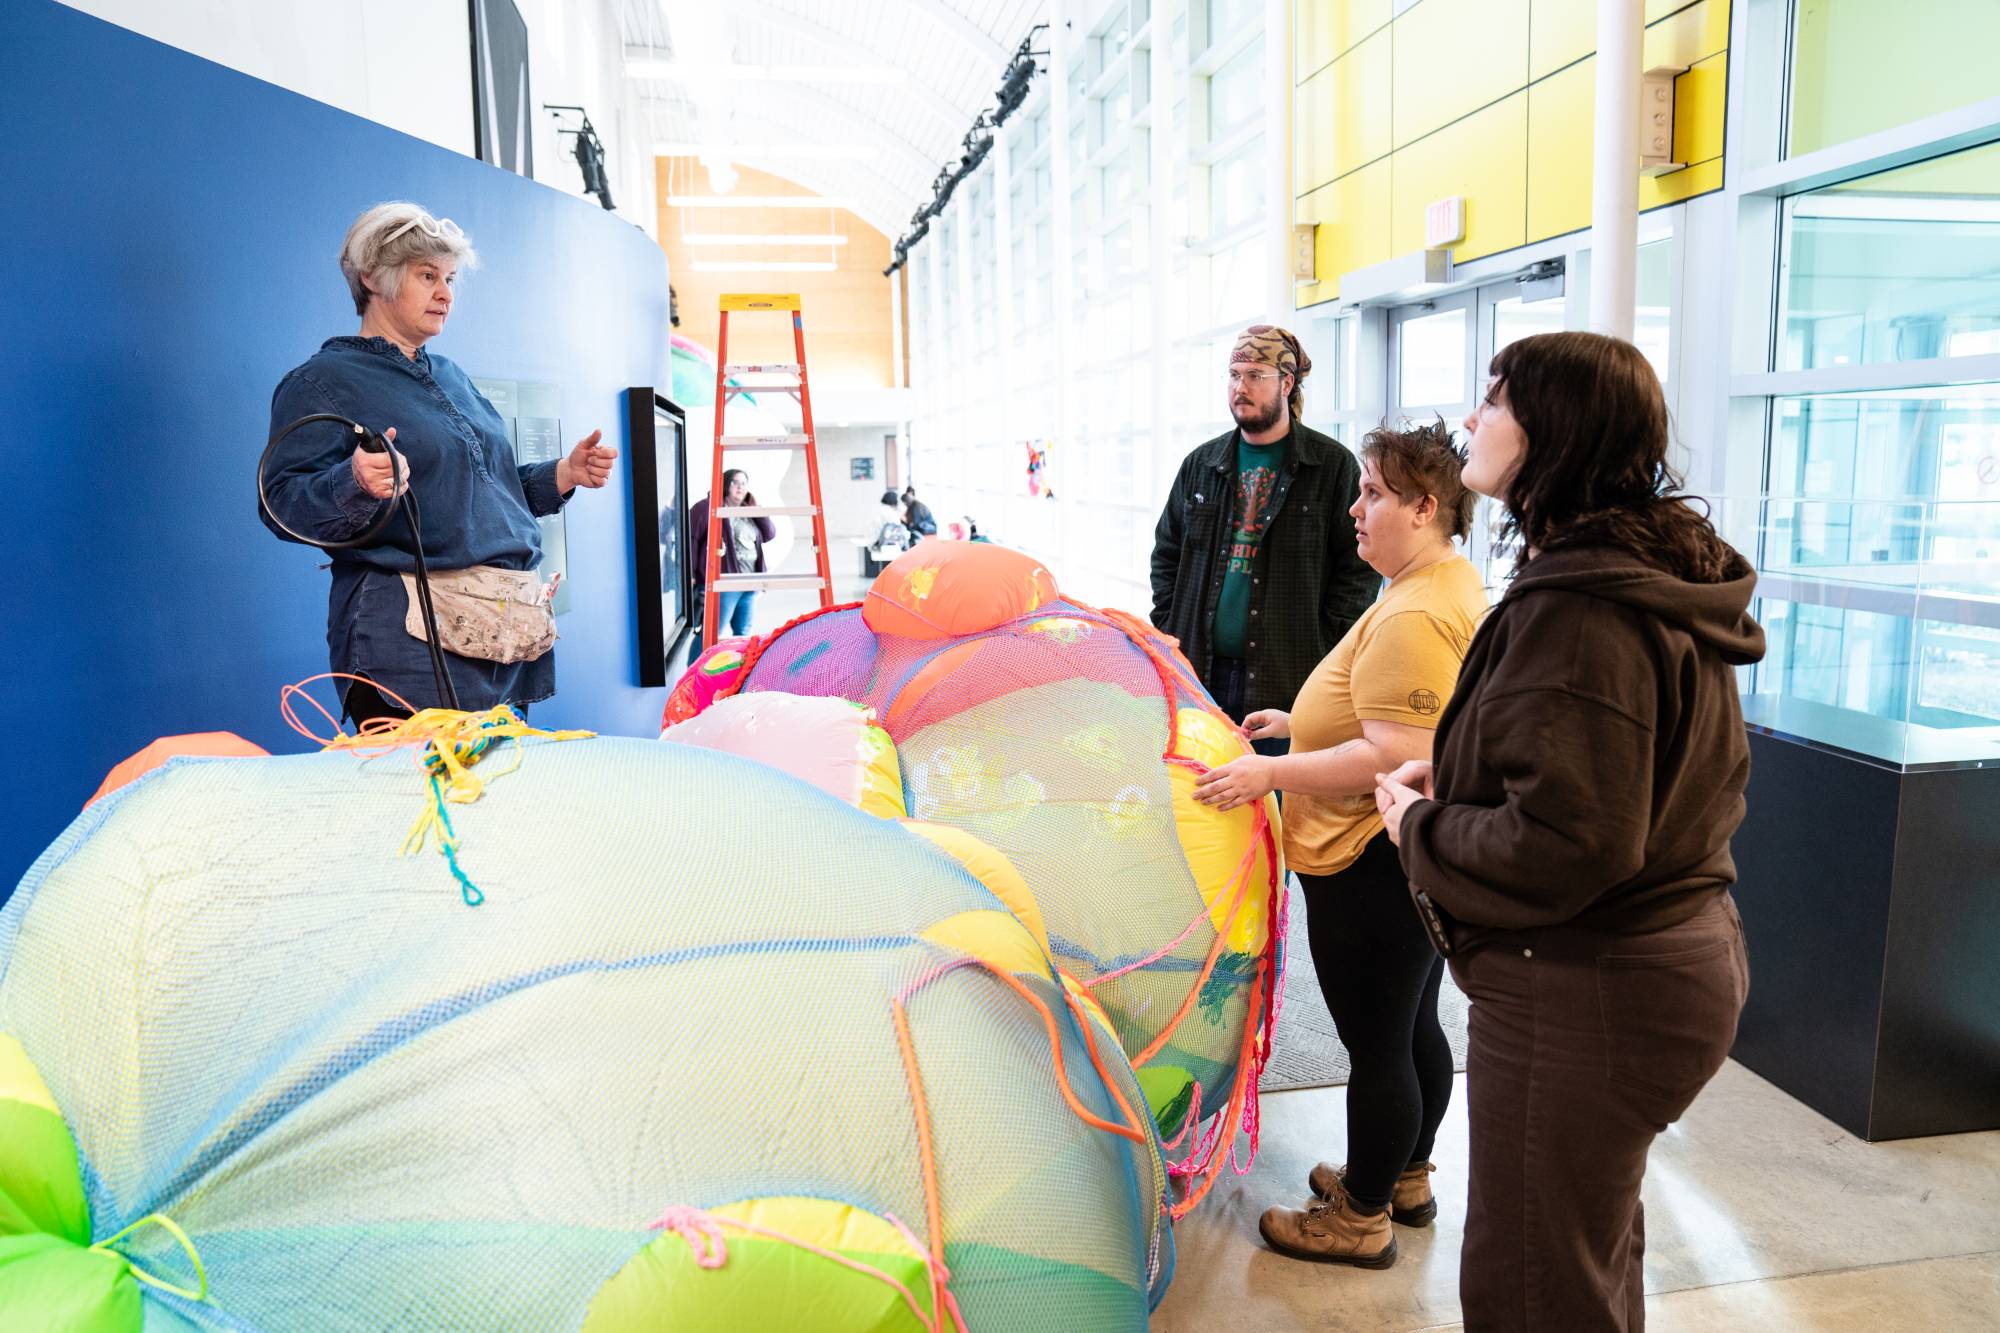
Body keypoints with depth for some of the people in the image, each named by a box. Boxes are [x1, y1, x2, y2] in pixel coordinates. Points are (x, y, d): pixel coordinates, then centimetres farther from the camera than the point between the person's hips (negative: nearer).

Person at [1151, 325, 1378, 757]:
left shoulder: (1334, 466, -2)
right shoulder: (1201, 465, 12)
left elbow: (1360, 568, -4)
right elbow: (1166, 555, 18)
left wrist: (1321, 652, -11)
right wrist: (1169, 636, 6)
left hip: (1290, 681, -4)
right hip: (1201, 672, 4)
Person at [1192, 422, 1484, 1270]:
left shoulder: (1412, 617, -24)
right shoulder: (1453, 588, 11)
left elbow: (1395, 757, -29)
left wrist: (1272, 773, -23)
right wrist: (1299, 723, 18)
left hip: (1373, 867, -11)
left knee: (1376, 1044, 4)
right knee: (1413, 1026, 23)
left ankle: (1362, 1219, 21)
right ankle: (1406, 1178, 41)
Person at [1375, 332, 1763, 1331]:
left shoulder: (1575, 611, -26)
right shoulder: (1662, 573, 8)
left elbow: (1564, 845, -30)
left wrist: (1422, 826, -13)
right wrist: (1457, 777, 7)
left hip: (1580, 996, -10)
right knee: (1597, 1250, 29)